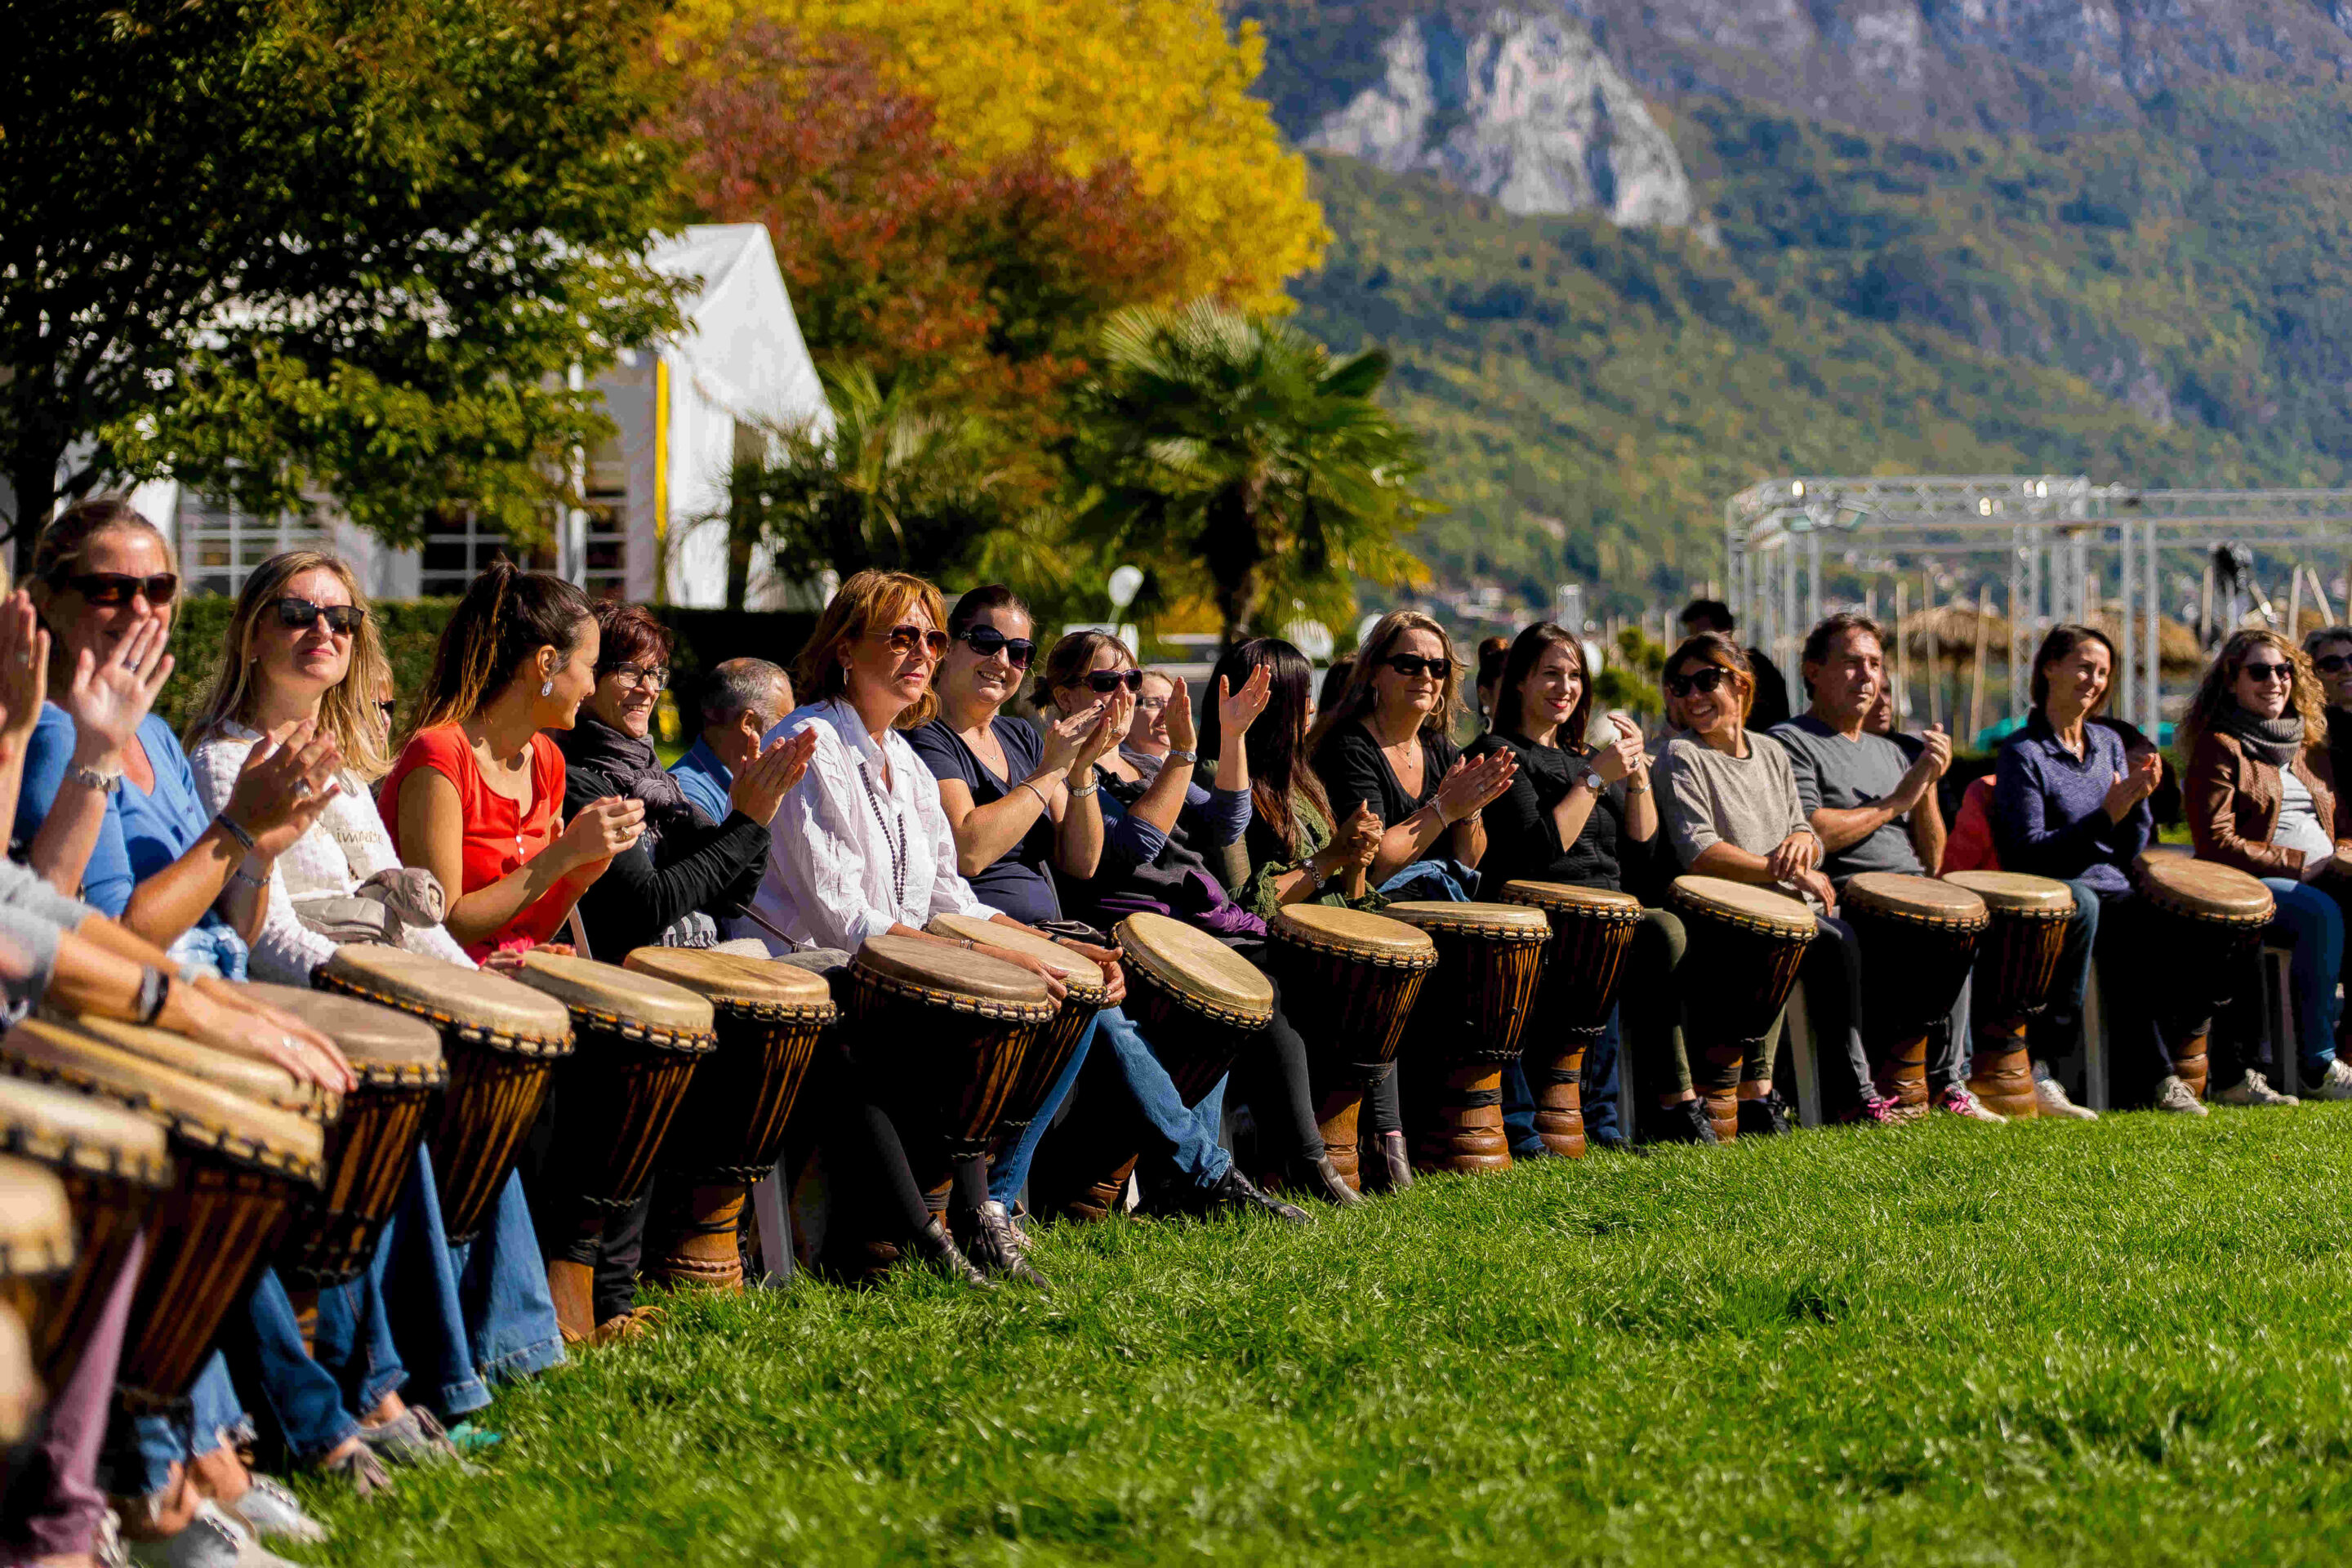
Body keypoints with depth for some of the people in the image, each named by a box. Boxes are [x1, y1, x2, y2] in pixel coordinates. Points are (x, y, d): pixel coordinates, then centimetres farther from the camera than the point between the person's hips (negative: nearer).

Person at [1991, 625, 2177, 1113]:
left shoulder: (2109, 744, 17)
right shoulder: (2022, 752, -2)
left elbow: (2128, 854, 15)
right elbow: (2030, 852, -11)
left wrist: (2137, 799, -4)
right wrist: (2108, 813, -17)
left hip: (2110, 889, 5)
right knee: (2081, 904, -38)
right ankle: (2039, 1058, -32)